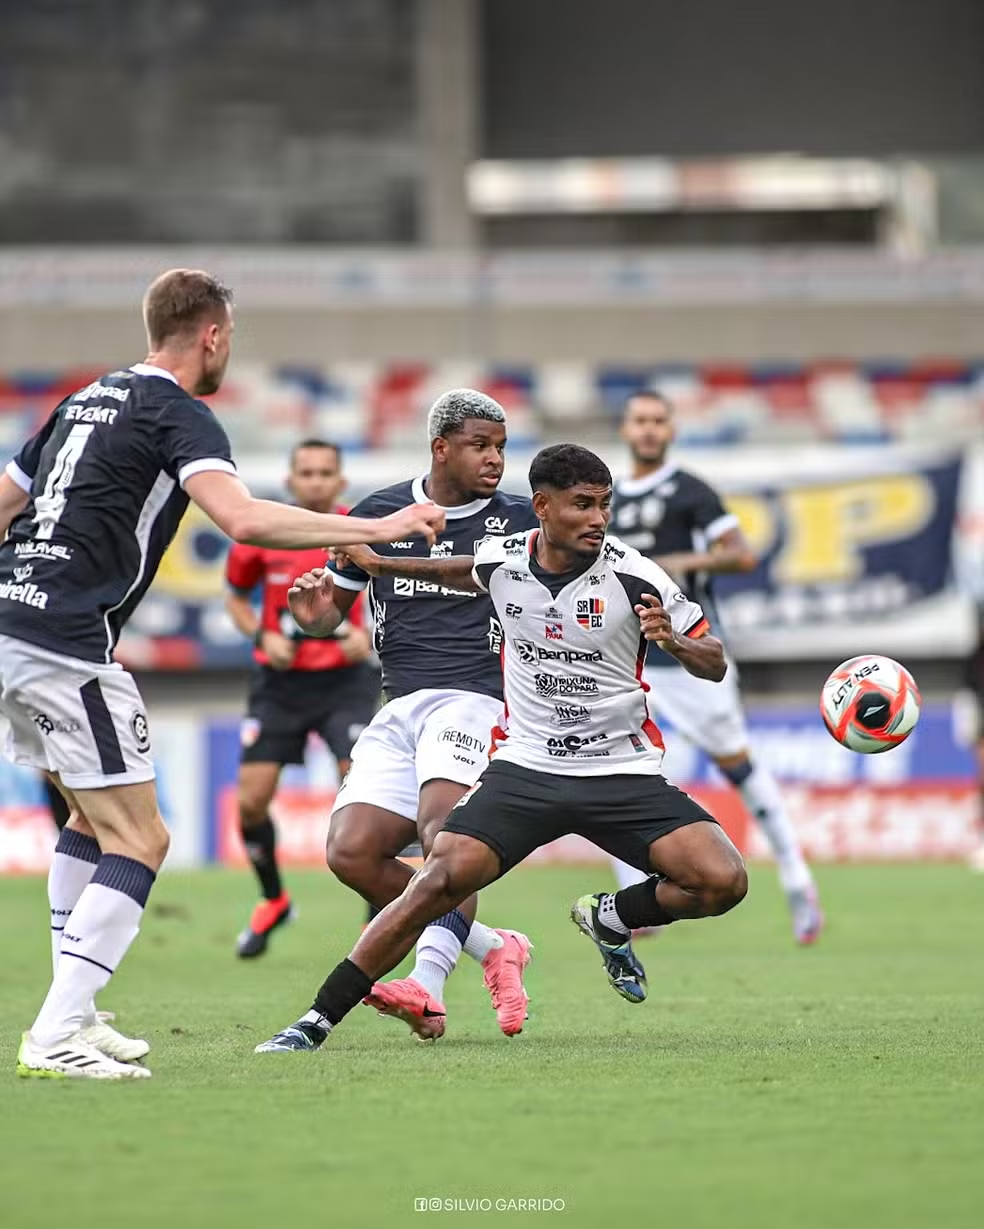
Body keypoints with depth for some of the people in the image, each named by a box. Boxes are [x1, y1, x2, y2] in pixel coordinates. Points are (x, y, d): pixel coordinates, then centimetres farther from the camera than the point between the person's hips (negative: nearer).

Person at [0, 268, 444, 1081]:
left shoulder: (87, 401, 20)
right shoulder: (179, 415, -7)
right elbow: (243, 520, -25)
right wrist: (377, 529, -22)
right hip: (67, 648, -9)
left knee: (95, 817, 23)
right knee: (139, 839, -7)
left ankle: (70, 1016, 21)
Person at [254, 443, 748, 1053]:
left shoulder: (634, 577, -12)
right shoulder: (501, 560, -3)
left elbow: (714, 665, -4)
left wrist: (673, 640, -26)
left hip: (624, 773, -1)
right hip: (525, 767, 1)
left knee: (724, 881, -19)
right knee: (439, 883, -18)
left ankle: (610, 918, 11)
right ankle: (317, 1021, -9)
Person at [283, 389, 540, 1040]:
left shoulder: (518, 519, 6)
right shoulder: (381, 513, 11)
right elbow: (331, 610, 19)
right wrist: (310, 611, -5)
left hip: (474, 699, -4)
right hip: (399, 711, 4)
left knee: (443, 822, -30)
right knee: (351, 853, -11)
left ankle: (427, 985, -43)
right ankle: (494, 949, 2)